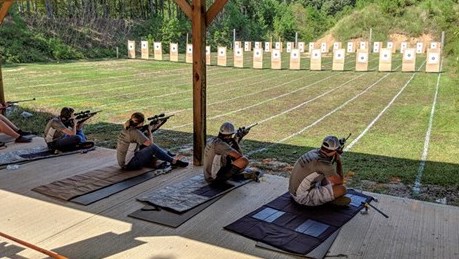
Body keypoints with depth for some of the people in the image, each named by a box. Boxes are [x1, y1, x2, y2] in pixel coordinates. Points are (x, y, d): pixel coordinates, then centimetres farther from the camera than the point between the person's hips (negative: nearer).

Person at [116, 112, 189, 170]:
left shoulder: (127, 128, 5)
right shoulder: (135, 132, -22)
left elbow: (142, 137, 18)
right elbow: (150, 143, -15)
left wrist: (152, 127, 9)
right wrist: (149, 130, 0)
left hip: (123, 162, 9)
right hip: (129, 165, -9)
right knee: (153, 148, -12)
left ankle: (168, 154, 24)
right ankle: (174, 161, -1)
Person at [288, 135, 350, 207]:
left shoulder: (313, 152, 3)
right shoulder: (324, 163, -23)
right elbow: (339, 182, -10)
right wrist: (339, 161, 0)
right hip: (304, 197, -9)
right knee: (342, 189, -16)